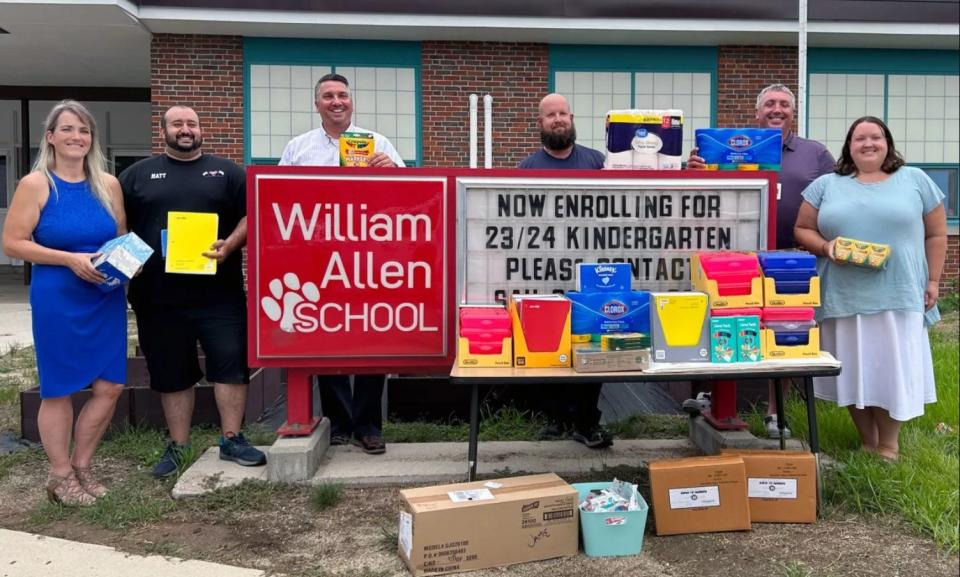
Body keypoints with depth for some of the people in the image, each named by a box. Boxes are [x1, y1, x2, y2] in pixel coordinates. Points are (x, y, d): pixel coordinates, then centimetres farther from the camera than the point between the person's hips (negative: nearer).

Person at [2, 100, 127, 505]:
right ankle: (60, 475, 22)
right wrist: (71, 259, -18)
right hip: (57, 301, -4)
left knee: (110, 386, 4)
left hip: (106, 299, 4)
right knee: (59, 389, 6)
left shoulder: (108, 184, 6)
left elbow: (123, 239, 16)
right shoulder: (35, 184, -5)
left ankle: (81, 466, 24)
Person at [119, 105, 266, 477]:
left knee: (231, 364, -1)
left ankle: (232, 439, 13)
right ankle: (178, 446, 22)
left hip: (219, 294, -1)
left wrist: (230, 245, -13)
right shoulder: (138, 175, 11)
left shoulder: (226, 172, 9)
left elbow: (251, 215, 3)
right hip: (159, 297, 1)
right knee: (171, 373, 9)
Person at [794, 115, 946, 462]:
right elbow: (803, 230, 8)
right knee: (855, 369, 5)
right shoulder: (827, 185, 10)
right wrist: (825, 247, -11)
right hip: (844, 297, 1)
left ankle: (889, 446, 14)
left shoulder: (916, 180, 9)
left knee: (893, 369, -1)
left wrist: (933, 281, 4)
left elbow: (936, 235, 11)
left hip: (898, 296, -1)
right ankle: (867, 443, 18)